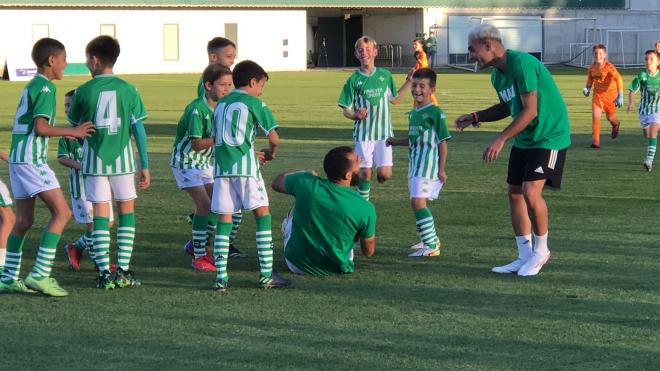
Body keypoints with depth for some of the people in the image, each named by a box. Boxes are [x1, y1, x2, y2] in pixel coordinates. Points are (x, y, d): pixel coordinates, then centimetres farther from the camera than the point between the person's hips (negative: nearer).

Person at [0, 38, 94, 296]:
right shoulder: (46, 88, -11)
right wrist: (73, 132, -9)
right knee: (61, 212, -9)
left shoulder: (31, 86, 18)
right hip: (31, 158, -10)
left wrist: (66, 132, 23)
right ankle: (40, 275, -14)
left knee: (23, 220, 12)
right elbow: (41, 127, -20)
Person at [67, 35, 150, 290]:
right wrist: (145, 166, 4)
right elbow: (139, 129, -1)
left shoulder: (83, 91, -3)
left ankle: (105, 273, 0)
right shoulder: (128, 90, -2)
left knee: (101, 214, 4)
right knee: (127, 210, 11)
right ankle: (123, 272, 6)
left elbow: (74, 124, 9)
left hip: (94, 160, 0)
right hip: (122, 159, 0)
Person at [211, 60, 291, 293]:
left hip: (221, 167, 5)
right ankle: (266, 275, 0)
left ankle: (221, 277, -1)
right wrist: (271, 154, 20)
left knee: (223, 220, 5)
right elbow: (274, 138, -3)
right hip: (245, 167, -5)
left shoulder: (221, 103, 18)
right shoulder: (254, 103, 1)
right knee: (262, 215, 4)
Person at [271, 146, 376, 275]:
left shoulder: (305, 183, -19)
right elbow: (368, 251, -8)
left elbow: (276, 183, 5)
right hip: (335, 269, -1)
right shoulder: (366, 209, -23)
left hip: (296, 266, 1)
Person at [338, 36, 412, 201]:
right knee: (365, 173, 0)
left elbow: (393, 100, 17)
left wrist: (408, 83, 9)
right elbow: (346, 110, 0)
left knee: (385, 174, -6)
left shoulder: (385, 75, 4)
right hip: (363, 133, -2)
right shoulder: (353, 80, -3)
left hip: (384, 133, 2)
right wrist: (355, 115, -22)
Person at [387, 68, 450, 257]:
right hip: (414, 164, 9)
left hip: (428, 165, -9)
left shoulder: (435, 113, -11)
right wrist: (397, 142, 14)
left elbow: (442, 142, -10)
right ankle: (431, 239, 33)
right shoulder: (413, 113, 14)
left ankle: (431, 246, -17)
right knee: (417, 201, 16)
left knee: (418, 201, -18)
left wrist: (441, 169, -12)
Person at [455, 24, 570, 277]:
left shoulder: (522, 64, -22)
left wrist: (501, 139, -23)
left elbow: (530, 111, -24)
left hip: (549, 136, -9)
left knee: (531, 192, -17)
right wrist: (475, 118, 10)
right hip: (524, 140, 9)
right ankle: (526, 256, 14)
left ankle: (541, 250, 4)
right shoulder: (497, 75, 7)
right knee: (515, 193, 6)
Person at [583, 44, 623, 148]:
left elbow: (619, 79, -27)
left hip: (610, 94, -3)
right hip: (598, 94, 3)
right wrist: (587, 89, -3)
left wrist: (620, 96, -34)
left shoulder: (609, 67, -21)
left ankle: (616, 125, 53)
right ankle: (595, 141, -10)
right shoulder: (591, 68, -5)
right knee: (595, 115, -15)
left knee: (610, 117, 14)